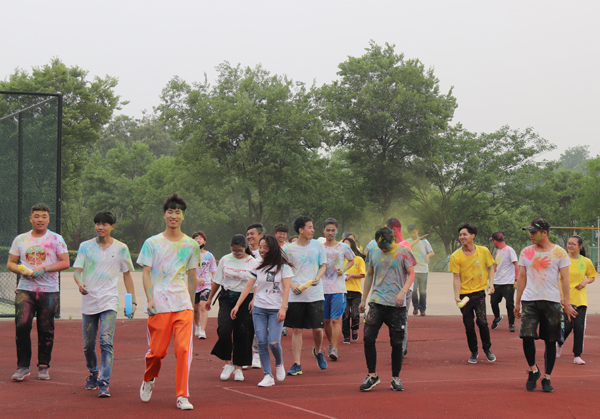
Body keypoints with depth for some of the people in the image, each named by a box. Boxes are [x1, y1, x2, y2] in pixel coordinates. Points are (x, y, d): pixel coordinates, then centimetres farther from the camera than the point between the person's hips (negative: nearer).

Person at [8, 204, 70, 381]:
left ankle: (43, 367, 13)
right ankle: (23, 366, -5)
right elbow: (10, 263, 12)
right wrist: (23, 271, -9)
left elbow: (65, 263, -3)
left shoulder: (56, 239, 4)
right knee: (22, 325, -12)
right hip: (25, 290, 1)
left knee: (46, 330, 1)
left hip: (49, 291, -1)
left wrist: (44, 268, -15)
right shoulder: (20, 240, 10)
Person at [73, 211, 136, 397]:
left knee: (106, 342, -15)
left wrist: (132, 301, 8)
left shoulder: (121, 248, 6)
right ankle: (93, 374, 32)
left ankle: (104, 382, -16)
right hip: (88, 301, 2)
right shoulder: (85, 246, 6)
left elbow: (127, 275, 12)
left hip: (109, 302, -2)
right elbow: (77, 270, -1)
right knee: (88, 345, 8)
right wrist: (80, 283, -24)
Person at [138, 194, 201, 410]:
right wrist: (150, 299, -11)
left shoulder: (191, 245, 9)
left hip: (183, 305, 1)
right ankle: (149, 380, 33)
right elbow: (146, 273, 1)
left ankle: (182, 396, -5)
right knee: (156, 351, 1)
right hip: (158, 306, -1)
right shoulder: (152, 243, 4)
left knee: (184, 349, -11)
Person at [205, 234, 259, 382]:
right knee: (224, 330, -16)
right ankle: (228, 363, 1)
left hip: (245, 299, -1)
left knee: (242, 334, -1)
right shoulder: (225, 260, 6)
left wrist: (254, 300, -14)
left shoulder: (253, 262, 0)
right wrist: (210, 298, 18)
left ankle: (238, 367, 12)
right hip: (226, 298, 1)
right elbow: (217, 281, 15)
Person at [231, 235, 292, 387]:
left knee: (273, 342, -14)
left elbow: (286, 288, -5)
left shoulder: (283, 266, 0)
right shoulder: (258, 267, 10)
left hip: (276, 310, -3)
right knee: (261, 342, -5)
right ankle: (267, 376, -1)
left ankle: (279, 363, 17)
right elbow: (248, 286, 12)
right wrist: (237, 305, 8)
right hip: (259, 309, 3)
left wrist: (283, 308, -15)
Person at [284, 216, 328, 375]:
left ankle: (318, 351, 29)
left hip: (315, 294, 1)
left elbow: (324, 265, 11)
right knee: (296, 329, 0)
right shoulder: (290, 249, 0)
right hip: (296, 295, -1)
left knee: (317, 328, -3)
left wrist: (318, 277, -8)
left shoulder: (318, 245, 5)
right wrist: (291, 284, -9)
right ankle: (297, 364, 5)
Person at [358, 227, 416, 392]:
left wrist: (403, 292, -20)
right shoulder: (374, 253, 9)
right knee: (368, 338, -7)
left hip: (397, 304, -3)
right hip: (376, 303, 3)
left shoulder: (403, 252, -2)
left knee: (397, 342, 2)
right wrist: (363, 299, 17)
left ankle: (396, 378, 14)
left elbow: (411, 274, -3)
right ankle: (372, 376, 6)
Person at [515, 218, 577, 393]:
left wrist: (567, 302, -7)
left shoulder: (559, 252, 0)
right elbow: (522, 278, 13)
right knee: (527, 337, -13)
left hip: (552, 302, -1)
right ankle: (533, 370, 10)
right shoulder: (526, 252, 9)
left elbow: (564, 278, -1)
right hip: (529, 301, 2)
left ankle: (546, 378, 12)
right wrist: (517, 303, 12)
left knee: (550, 341, 2)